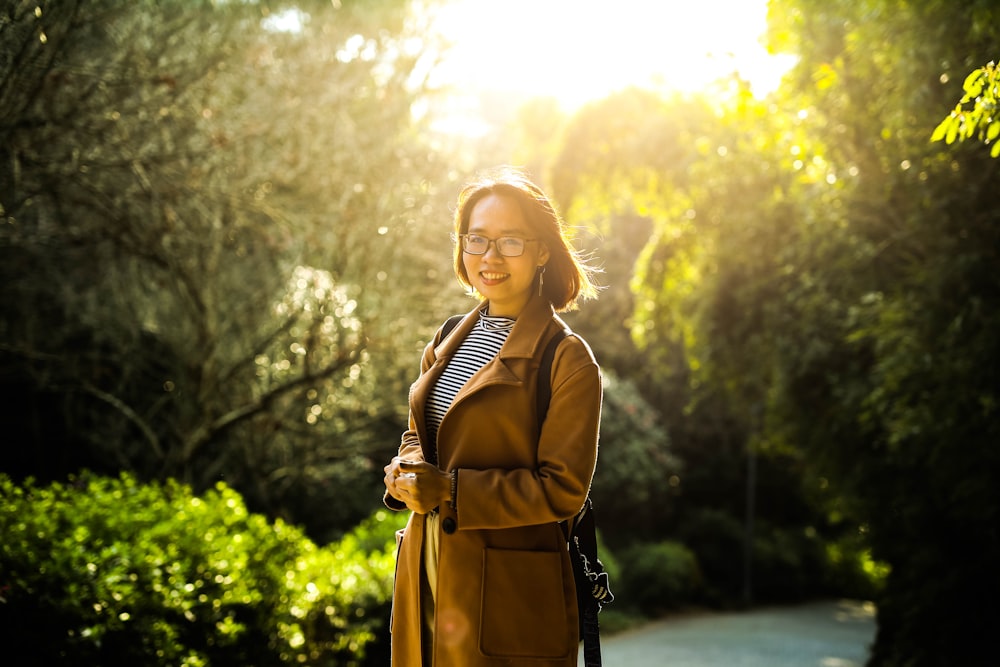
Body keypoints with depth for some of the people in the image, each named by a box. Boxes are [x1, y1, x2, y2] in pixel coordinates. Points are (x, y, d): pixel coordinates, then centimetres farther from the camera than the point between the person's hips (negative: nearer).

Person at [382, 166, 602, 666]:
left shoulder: (566, 358, -10)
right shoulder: (448, 341, 11)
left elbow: (562, 490, -14)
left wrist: (449, 491, -18)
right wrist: (406, 472, -3)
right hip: (425, 575, 6)